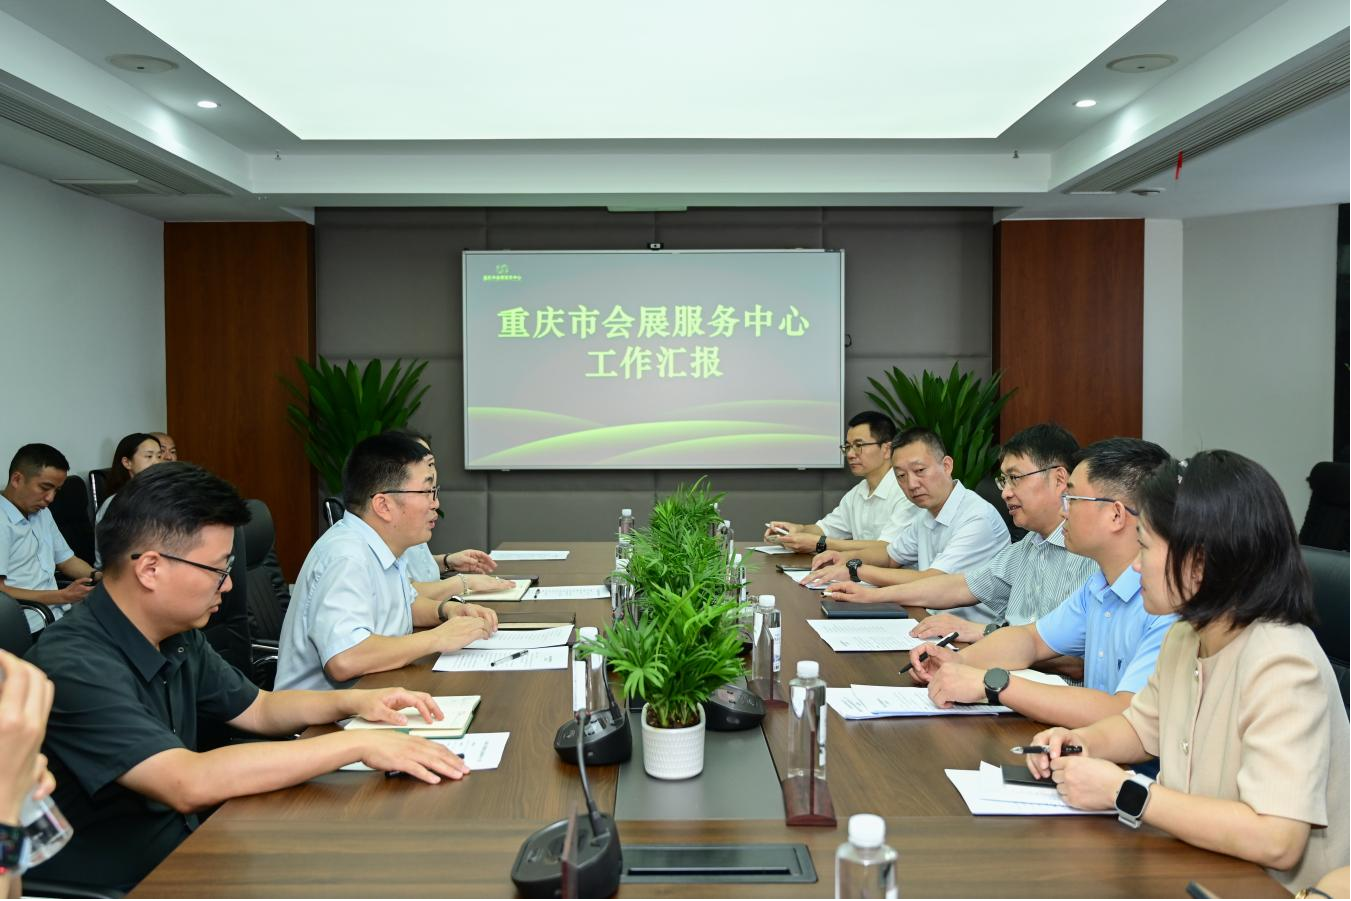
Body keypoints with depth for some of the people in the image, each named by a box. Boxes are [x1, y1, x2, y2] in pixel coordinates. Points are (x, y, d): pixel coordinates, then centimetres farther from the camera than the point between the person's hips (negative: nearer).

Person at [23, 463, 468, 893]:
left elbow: (259, 708, 16)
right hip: (110, 884, -7)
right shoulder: (75, 666, -24)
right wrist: (357, 744, -30)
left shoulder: (176, 637, 2)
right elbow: (189, 783, -34)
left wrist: (353, 701, -2)